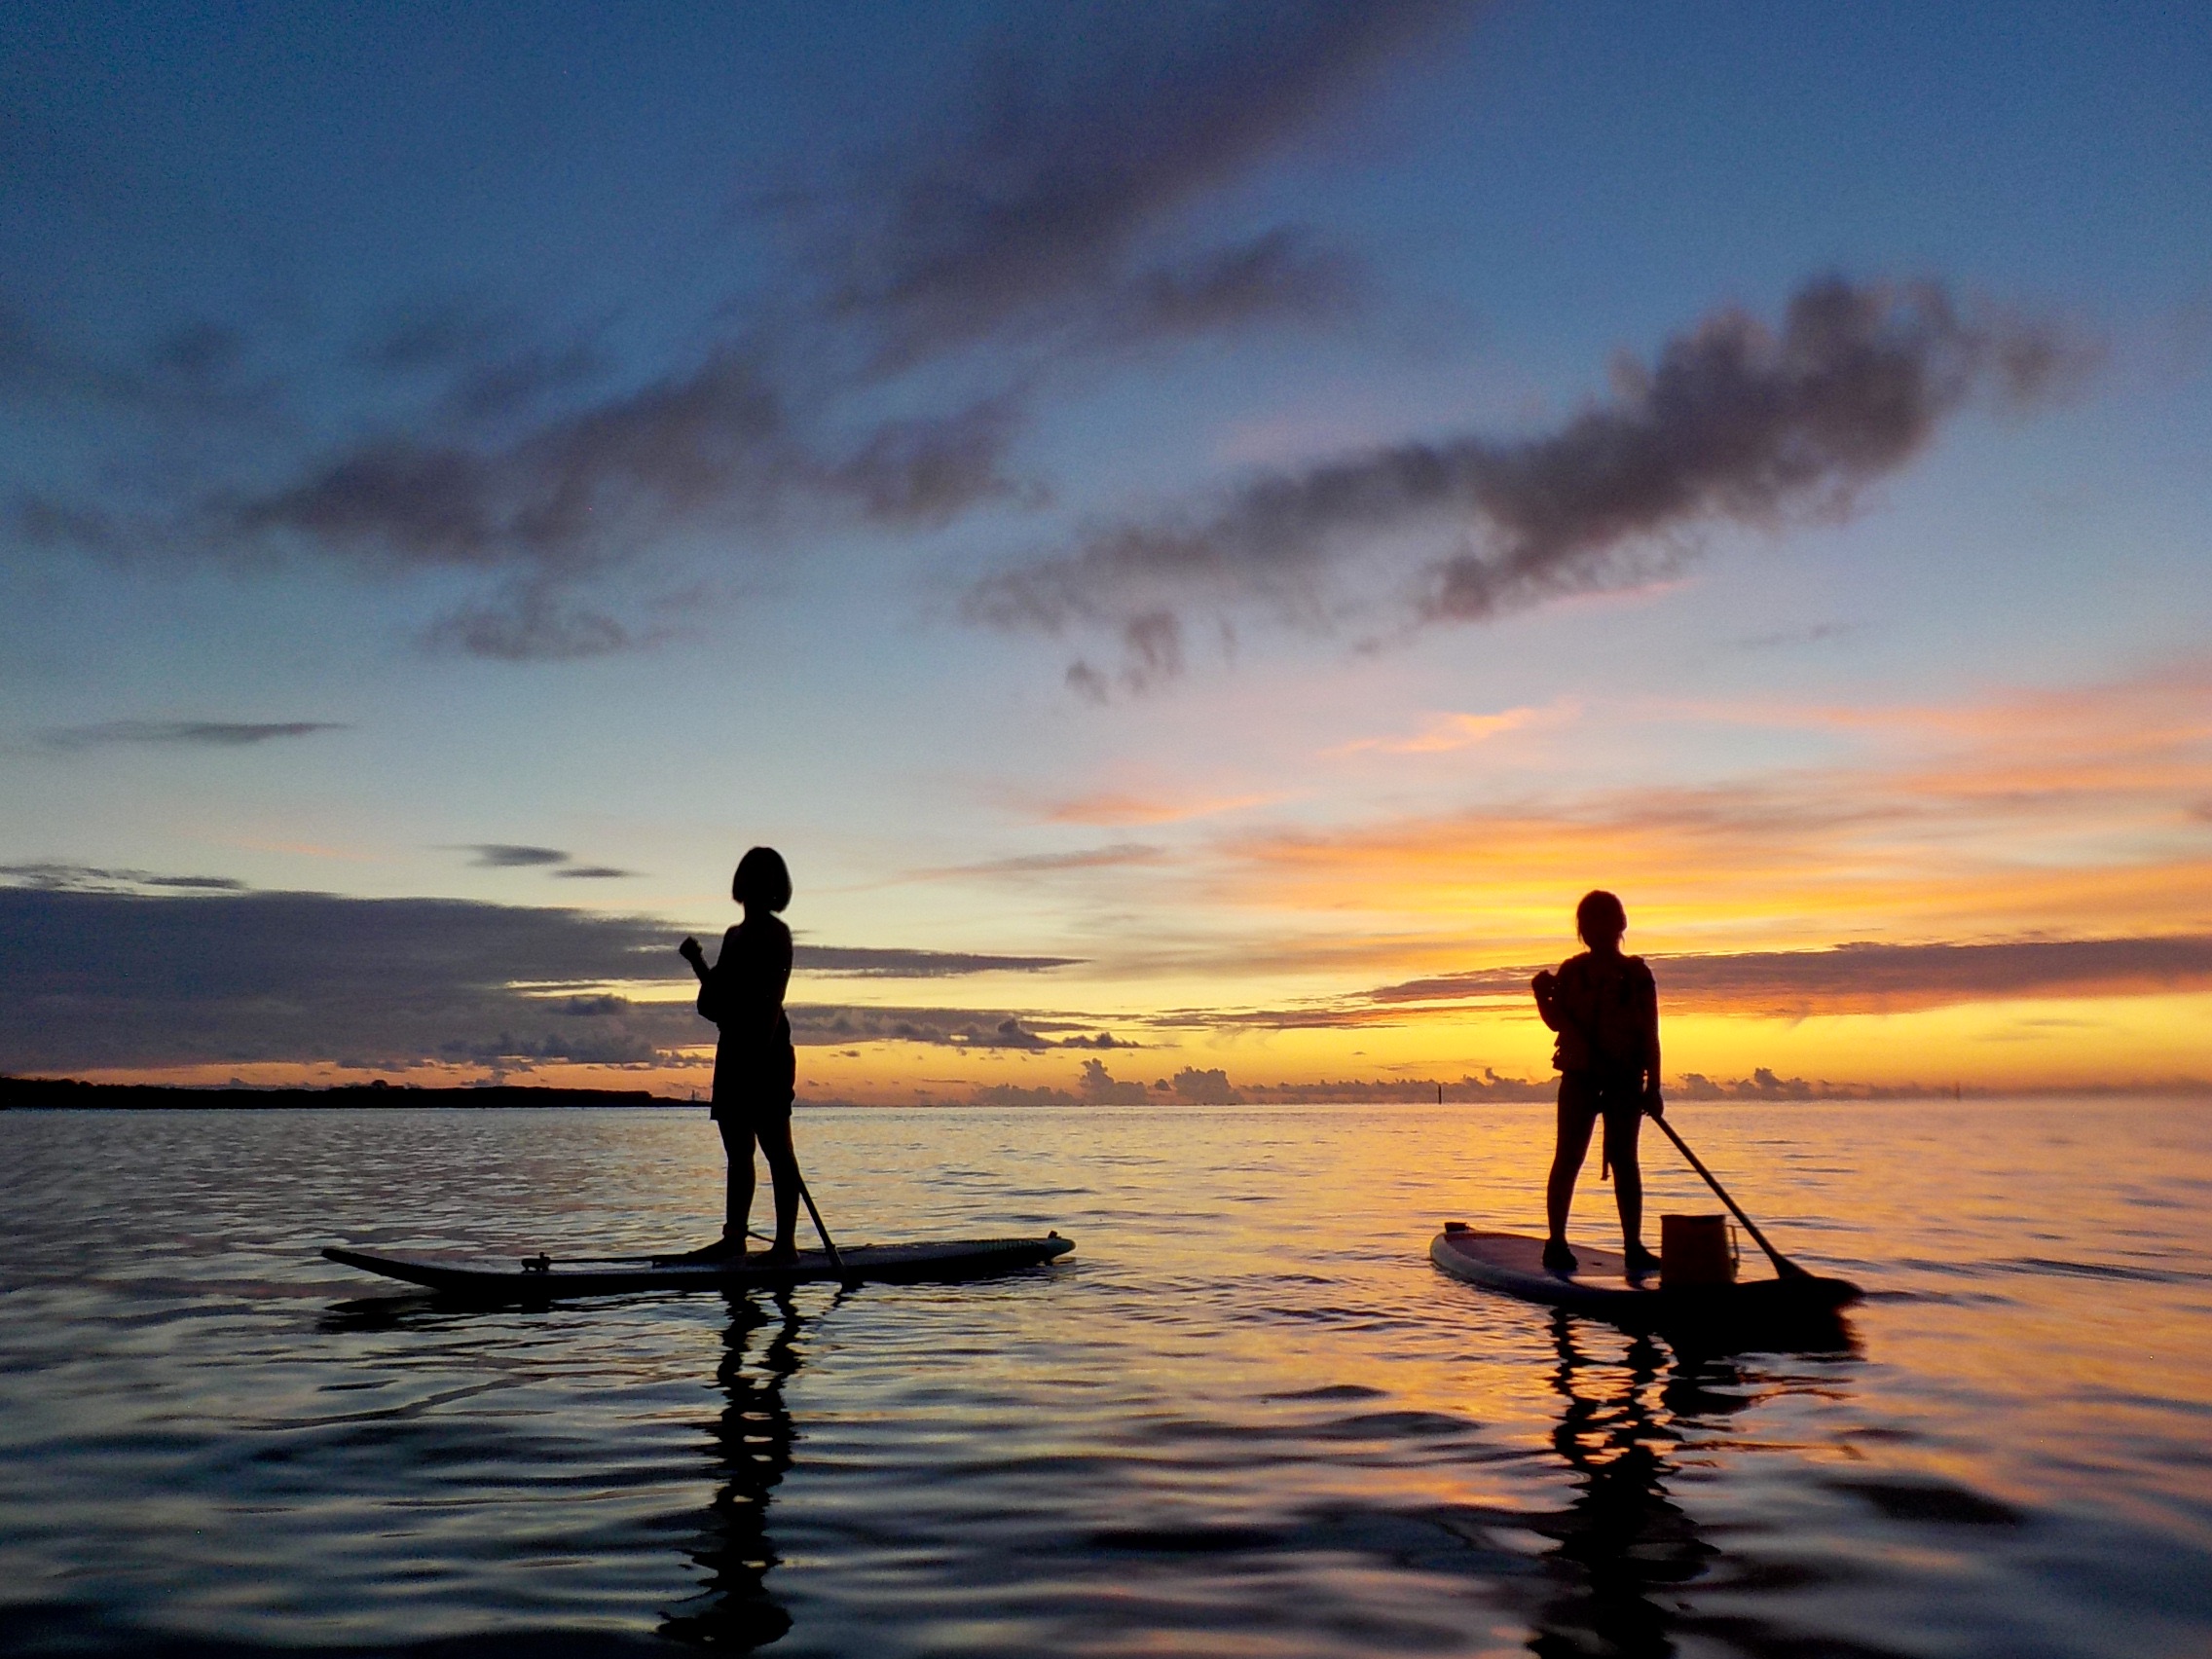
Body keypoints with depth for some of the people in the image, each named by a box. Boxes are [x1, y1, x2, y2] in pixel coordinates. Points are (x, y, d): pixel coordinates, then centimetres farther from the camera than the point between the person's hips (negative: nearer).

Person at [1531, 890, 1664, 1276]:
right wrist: (1543, 995, -13)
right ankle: (1556, 1242, 4)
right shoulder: (1571, 971, 6)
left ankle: (1634, 1247, 7)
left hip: (1625, 1079, 0)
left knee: (1624, 1160, 2)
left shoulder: (1636, 974, 4)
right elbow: (1557, 1021, 6)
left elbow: (1649, 1034, 3)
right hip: (1580, 1075, 0)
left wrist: (1652, 1086, -2)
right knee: (1569, 1158, -2)